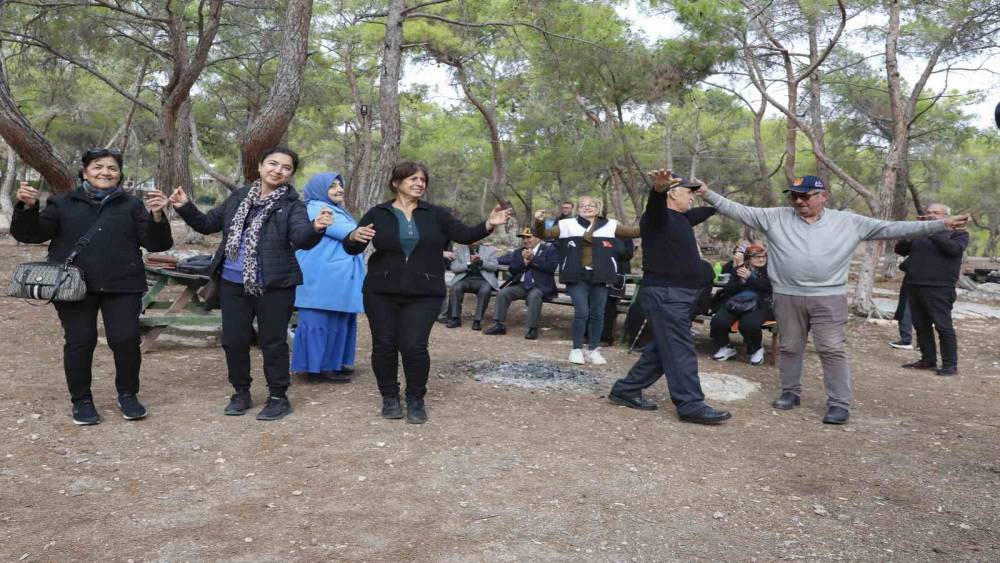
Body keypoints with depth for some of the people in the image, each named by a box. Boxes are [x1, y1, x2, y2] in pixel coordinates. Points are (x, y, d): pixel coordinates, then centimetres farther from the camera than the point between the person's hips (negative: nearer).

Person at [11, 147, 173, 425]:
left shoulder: (132, 205, 9)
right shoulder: (63, 203, 11)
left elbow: (156, 244, 3)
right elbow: (30, 234, 6)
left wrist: (157, 216, -16)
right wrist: (28, 207, -13)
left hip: (122, 286, 0)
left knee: (126, 340, -5)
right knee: (79, 343, 2)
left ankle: (128, 395, 15)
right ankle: (81, 400, 18)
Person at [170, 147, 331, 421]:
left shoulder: (292, 204, -5)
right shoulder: (239, 197, 9)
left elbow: (302, 238, -22)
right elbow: (207, 224, 17)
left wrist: (316, 228, -43)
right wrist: (185, 208, 2)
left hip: (273, 285, -5)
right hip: (233, 283, 5)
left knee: (273, 342, 3)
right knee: (233, 340, 12)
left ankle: (278, 397, 18)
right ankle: (241, 392, 30)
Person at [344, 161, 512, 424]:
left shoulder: (436, 214, 6)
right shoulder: (377, 214, 3)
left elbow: (464, 235, -1)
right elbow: (352, 249, 3)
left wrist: (488, 224, -19)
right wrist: (355, 237, -21)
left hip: (423, 294, 0)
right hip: (381, 292, 1)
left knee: (414, 346, -7)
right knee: (384, 345, 4)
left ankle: (416, 400, 13)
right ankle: (390, 397, 23)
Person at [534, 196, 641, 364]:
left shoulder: (610, 225, 11)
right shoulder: (568, 225, 8)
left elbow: (635, 232, 13)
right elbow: (544, 234, 6)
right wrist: (539, 222, -14)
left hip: (600, 277, 2)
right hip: (577, 276, -2)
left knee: (597, 314, 5)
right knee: (581, 312, -9)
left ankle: (593, 350, 17)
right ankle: (577, 349, 6)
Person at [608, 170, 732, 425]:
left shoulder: (682, 218, 18)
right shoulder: (657, 216, -10)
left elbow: (707, 210, 38)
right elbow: (656, 202, -35)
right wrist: (659, 188, -55)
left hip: (678, 294, 10)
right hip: (664, 294, -10)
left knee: (662, 349, 14)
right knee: (680, 350, -8)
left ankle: (626, 390, 21)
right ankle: (691, 405, -4)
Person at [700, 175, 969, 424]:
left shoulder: (848, 222, 1)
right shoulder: (776, 217, 2)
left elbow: (891, 228, 0)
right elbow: (739, 211, 1)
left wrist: (941, 225, -5)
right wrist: (709, 195, -8)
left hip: (828, 298, -2)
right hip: (787, 297, 2)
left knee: (832, 351, -3)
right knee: (790, 348, 12)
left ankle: (839, 403, 6)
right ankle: (790, 392, 28)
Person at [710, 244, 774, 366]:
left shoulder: (768, 270, 11)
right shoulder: (739, 270, 17)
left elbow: (769, 287, -8)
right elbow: (727, 289, 8)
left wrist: (750, 277, -14)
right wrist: (741, 282, -10)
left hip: (757, 305, -3)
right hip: (734, 304, 3)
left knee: (749, 324, -35)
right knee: (718, 321, -24)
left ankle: (756, 350, -1)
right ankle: (725, 347, 6)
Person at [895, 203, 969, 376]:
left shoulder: (958, 233, 3)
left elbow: (954, 248, -17)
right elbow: (899, 249, 10)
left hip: (938, 288, -6)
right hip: (913, 286, 6)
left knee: (943, 326, -6)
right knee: (921, 325, 10)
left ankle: (950, 364, 1)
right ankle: (928, 360, 20)